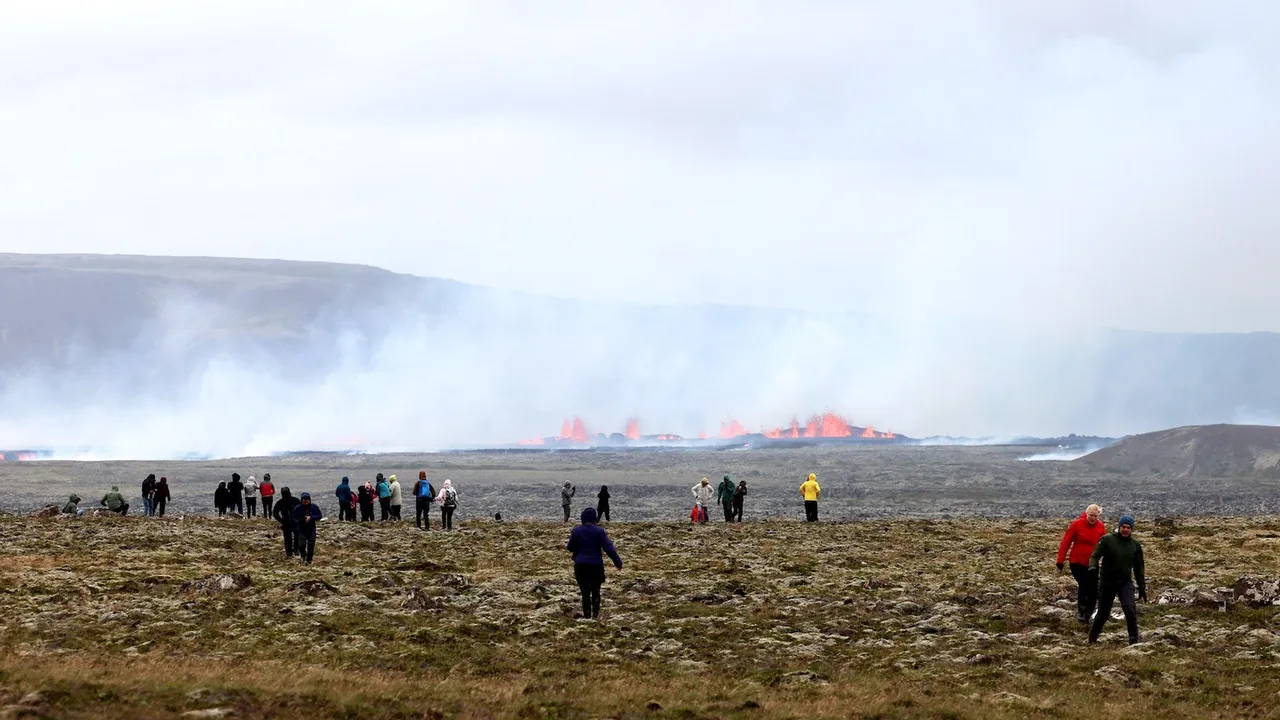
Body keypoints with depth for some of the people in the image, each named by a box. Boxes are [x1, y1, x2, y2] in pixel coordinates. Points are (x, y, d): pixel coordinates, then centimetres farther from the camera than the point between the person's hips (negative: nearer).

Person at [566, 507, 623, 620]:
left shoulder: (576, 531, -2)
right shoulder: (599, 531, -4)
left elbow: (571, 548, 8)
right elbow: (609, 548, -10)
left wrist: (567, 547, 32)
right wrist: (618, 562, -8)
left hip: (580, 566, 0)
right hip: (596, 566, 0)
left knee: (585, 591, 7)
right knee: (595, 591, 14)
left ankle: (587, 614, 5)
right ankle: (595, 614, 9)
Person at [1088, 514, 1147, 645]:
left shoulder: (1135, 544, 3)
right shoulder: (1107, 540, -8)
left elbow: (1139, 568, 10)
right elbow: (1095, 555, -11)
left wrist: (1142, 588, 10)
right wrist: (1093, 567, -34)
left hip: (1125, 582, 1)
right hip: (1107, 583, -1)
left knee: (1130, 610, -19)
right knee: (1103, 612, 9)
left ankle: (1134, 639, -6)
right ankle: (1092, 637, 34)